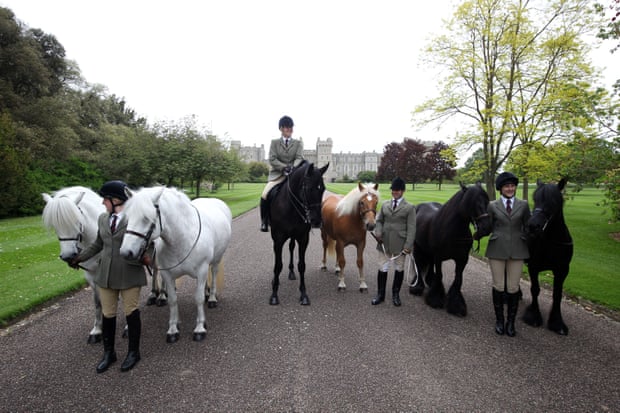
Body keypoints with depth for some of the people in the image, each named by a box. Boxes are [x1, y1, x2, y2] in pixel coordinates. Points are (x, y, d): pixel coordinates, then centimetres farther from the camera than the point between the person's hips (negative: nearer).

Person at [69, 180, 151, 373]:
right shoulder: (103, 218, 5)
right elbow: (98, 244, 18)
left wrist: (145, 257, -28)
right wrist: (79, 257, 21)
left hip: (129, 275, -5)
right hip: (106, 274, 6)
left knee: (131, 312, 9)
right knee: (107, 314, 14)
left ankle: (133, 352, 27)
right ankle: (108, 353, 33)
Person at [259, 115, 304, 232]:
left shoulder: (298, 143, 13)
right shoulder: (274, 142, 11)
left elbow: (299, 158, -1)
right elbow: (272, 159, -1)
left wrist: (293, 167, -23)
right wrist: (283, 167, -17)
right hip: (277, 174, -1)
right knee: (265, 195, -22)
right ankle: (264, 222, -7)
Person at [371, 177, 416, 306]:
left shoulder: (409, 207, -4)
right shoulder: (385, 204, 7)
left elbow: (411, 228, -7)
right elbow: (379, 220, 12)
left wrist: (408, 246, -14)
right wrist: (378, 233, -8)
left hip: (400, 244, -2)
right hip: (384, 243, 2)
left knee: (399, 269, 12)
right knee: (382, 269, 8)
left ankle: (395, 294, 29)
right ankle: (380, 294, 23)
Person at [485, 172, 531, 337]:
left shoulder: (523, 205, 5)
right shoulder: (493, 205, 2)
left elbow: (528, 227, 8)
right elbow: (488, 227, 6)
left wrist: (530, 249, 5)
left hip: (517, 250, 1)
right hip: (497, 250, -1)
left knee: (513, 288, 5)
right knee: (498, 286, 7)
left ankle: (511, 322, 21)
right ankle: (499, 320, 23)